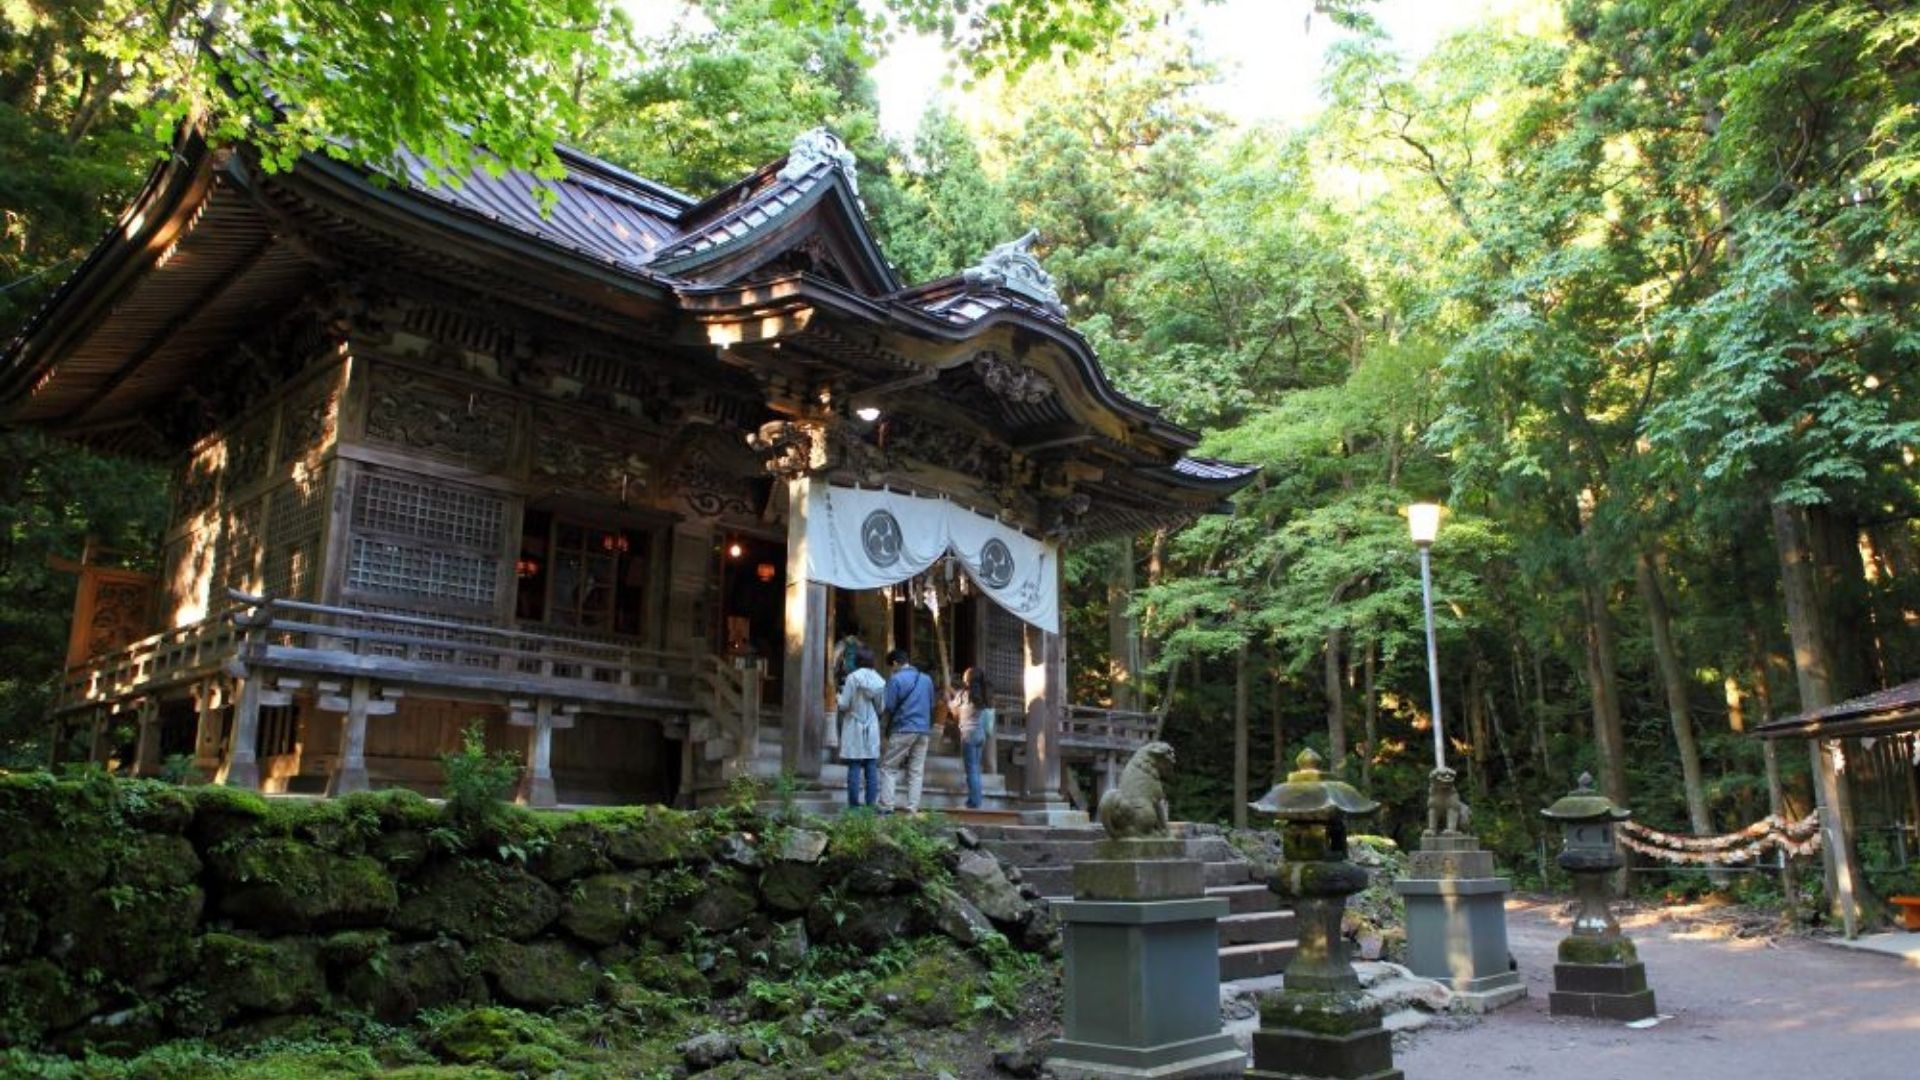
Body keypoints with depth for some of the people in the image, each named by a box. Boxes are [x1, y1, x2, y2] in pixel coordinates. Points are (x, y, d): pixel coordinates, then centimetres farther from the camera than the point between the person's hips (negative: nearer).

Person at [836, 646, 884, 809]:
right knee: (871, 768, 6)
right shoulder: (880, 681, 2)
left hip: (855, 728, -4)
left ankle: (854, 804, -1)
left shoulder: (853, 678, -10)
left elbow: (844, 705, -10)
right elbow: (881, 708, 7)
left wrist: (840, 695, 10)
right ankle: (871, 803, 7)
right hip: (872, 729, 4)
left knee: (854, 768, -2)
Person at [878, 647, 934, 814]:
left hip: (902, 731, -5)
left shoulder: (896, 679, -7)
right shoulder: (927, 679, 11)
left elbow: (888, 708, -6)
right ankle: (913, 808, 2)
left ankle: (887, 806, -5)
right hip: (924, 731, 5)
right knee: (917, 771, 6)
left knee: (888, 768, 3)